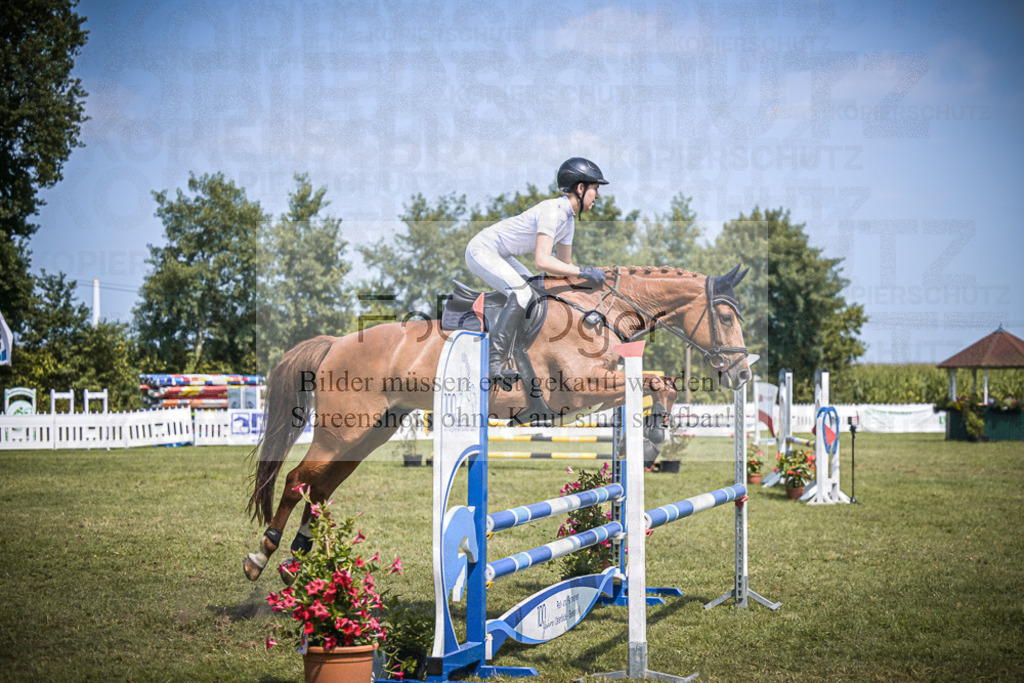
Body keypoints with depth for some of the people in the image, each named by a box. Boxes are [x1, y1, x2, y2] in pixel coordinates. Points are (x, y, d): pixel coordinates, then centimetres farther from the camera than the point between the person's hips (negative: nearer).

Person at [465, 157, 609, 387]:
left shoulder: (569, 221, 6)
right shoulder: (553, 211, -24)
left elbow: (564, 265, 16)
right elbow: (542, 261, -34)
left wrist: (590, 277, 6)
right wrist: (583, 271, -32)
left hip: (498, 255, 11)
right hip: (481, 250, -11)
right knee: (521, 293, -27)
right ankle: (494, 364, -25)